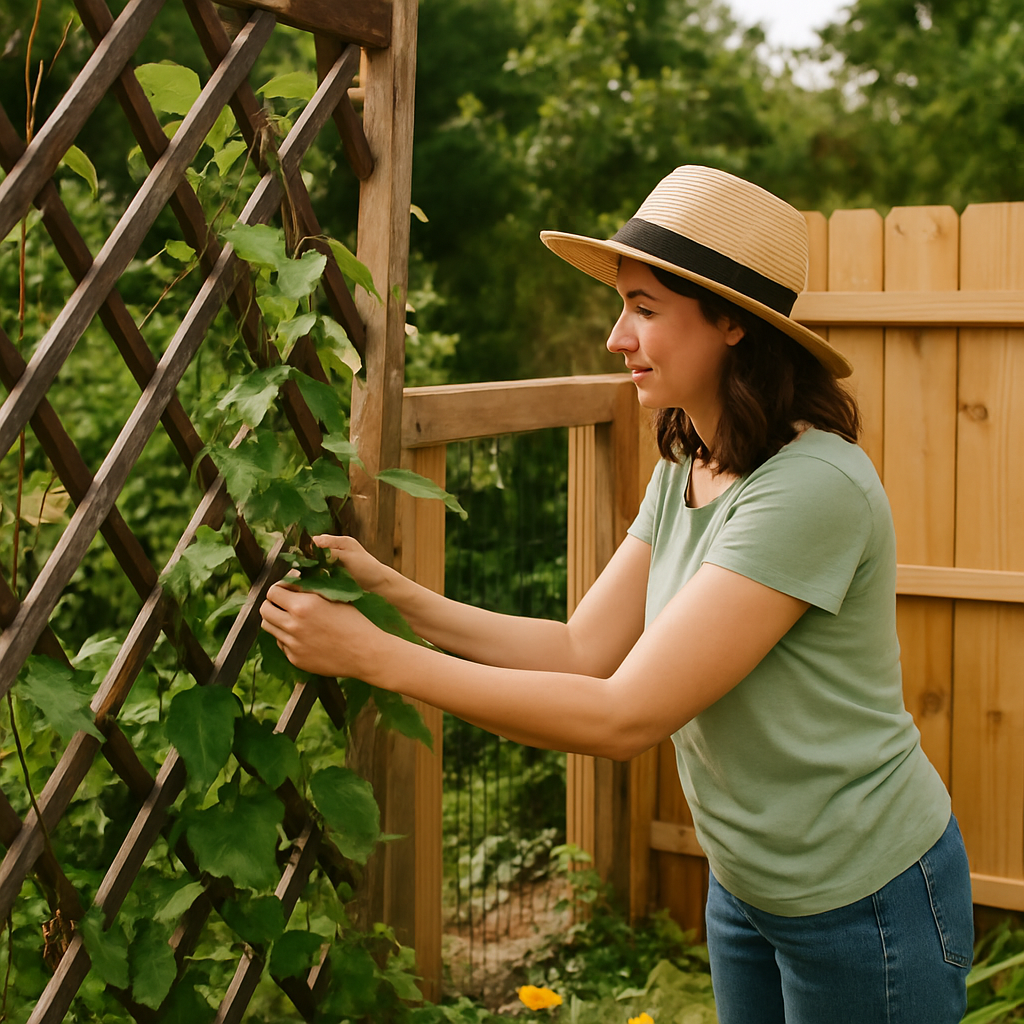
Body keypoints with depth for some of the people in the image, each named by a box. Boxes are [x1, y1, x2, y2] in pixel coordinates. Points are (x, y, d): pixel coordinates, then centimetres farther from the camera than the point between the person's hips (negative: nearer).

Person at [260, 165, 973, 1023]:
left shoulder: (813, 489, -28)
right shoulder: (683, 472, 1)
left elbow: (626, 717, -30)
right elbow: (584, 650, -2)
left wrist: (376, 656, -28)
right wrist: (394, 593, -12)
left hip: (866, 905, -7)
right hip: (747, 882, 8)